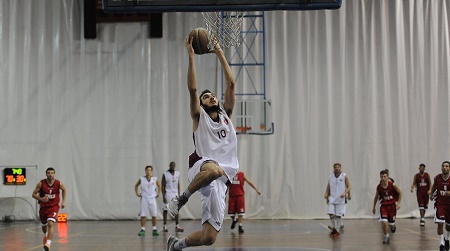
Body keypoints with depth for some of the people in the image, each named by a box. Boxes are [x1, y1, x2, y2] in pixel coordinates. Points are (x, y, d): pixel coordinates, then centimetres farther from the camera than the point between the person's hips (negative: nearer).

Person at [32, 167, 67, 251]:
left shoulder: (59, 184, -12)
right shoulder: (41, 183, -13)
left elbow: (64, 190, 11)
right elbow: (34, 194, -7)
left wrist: (63, 201, 8)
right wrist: (41, 199, -26)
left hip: (54, 206, -2)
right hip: (43, 207, 2)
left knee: (51, 224, -23)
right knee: (44, 225, 21)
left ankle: (48, 243, -27)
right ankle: (46, 235, 55)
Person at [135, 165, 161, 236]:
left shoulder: (155, 179, 0)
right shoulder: (141, 179, -1)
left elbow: (159, 185, 18)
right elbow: (136, 185, 14)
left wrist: (158, 193, 8)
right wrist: (137, 193, 3)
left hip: (152, 198, 1)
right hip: (144, 198, -1)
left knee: (154, 215, 3)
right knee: (143, 215, -3)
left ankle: (154, 230, 12)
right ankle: (142, 230, 2)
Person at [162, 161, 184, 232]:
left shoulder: (177, 173, 7)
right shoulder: (165, 174, -6)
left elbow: (178, 184, 13)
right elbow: (163, 186, -5)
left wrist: (179, 194, 8)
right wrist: (163, 196, -11)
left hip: (175, 194, 4)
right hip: (168, 194, -4)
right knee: (165, 210, 2)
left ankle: (177, 226, 1)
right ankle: (165, 226, 9)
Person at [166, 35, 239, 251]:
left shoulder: (225, 114, 20)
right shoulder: (200, 117, 10)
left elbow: (231, 83, 14)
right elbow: (192, 89, -5)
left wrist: (220, 53, 12)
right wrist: (191, 56, -8)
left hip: (220, 181, 4)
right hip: (201, 167, -4)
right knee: (214, 169, -44)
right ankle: (181, 198, -18)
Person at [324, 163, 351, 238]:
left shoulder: (344, 176, -4)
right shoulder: (330, 176, 4)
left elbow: (349, 186, -3)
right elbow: (328, 187, 13)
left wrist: (345, 193, -19)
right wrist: (326, 194, 1)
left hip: (341, 199, -2)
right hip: (332, 198, 2)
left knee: (338, 215, 0)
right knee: (331, 214, -6)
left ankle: (337, 231, 12)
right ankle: (333, 228, 16)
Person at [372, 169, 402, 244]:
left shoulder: (393, 185, -14)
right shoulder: (379, 187, -8)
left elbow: (400, 193, -1)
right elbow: (376, 197, 8)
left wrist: (398, 203, -8)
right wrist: (374, 207, 12)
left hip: (392, 205, 0)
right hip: (383, 205, 0)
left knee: (391, 223, 9)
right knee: (384, 222, -16)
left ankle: (393, 226, 49)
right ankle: (386, 237, 5)